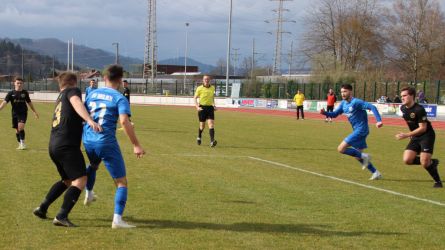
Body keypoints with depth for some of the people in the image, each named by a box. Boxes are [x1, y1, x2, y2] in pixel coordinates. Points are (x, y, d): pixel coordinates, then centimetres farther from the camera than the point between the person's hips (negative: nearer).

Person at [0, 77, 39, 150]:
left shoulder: (25, 93, 2)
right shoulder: (11, 93, -2)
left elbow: (29, 103, 14)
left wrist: (35, 112, 19)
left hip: (23, 113, -1)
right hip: (15, 113, 1)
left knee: (21, 127, -20)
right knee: (17, 130, 8)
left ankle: (22, 143, -10)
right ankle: (20, 144, 24)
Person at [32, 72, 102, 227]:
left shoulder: (60, 98, 25)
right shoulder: (73, 91, 3)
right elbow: (76, 102, -20)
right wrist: (90, 120, -34)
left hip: (54, 146, 9)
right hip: (67, 145, -9)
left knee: (67, 180, 24)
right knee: (80, 180, -11)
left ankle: (42, 208, 26)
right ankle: (61, 217, -19)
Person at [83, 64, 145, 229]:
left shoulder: (93, 94, 11)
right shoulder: (119, 98, -7)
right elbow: (124, 121, -20)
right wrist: (136, 145, -19)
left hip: (88, 141, 6)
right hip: (107, 143, -6)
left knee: (93, 165, 40)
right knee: (121, 182, 0)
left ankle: (88, 195, 53)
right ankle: (117, 219, -11)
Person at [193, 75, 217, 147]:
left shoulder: (212, 88, 5)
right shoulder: (199, 88, -5)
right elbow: (195, 98, 0)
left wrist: (214, 105, 13)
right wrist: (197, 107, -13)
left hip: (210, 107, 2)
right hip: (202, 108, -2)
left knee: (211, 124, -13)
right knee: (202, 125, 7)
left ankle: (212, 141, -22)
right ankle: (199, 137, 36)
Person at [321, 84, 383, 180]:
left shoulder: (356, 102, -17)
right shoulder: (343, 103, 9)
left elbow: (372, 107, -23)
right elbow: (334, 114, 13)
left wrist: (379, 121, -32)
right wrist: (325, 113, -7)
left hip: (361, 130, -10)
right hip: (356, 130, 10)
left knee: (341, 149, -14)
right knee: (358, 156, 14)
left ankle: (364, 156, -5)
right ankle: (376, 173, 21)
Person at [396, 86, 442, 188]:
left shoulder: (419, 109, -22)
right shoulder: (403, 108, 2)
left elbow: (423, 128, -22)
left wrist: (406, 135, -26)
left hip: (427, 136, -8)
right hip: (415, 138, 8)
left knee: (424, 163, -18)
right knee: (407, 160, -9)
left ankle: (438, 181, 4)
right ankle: (431, 162, 11)